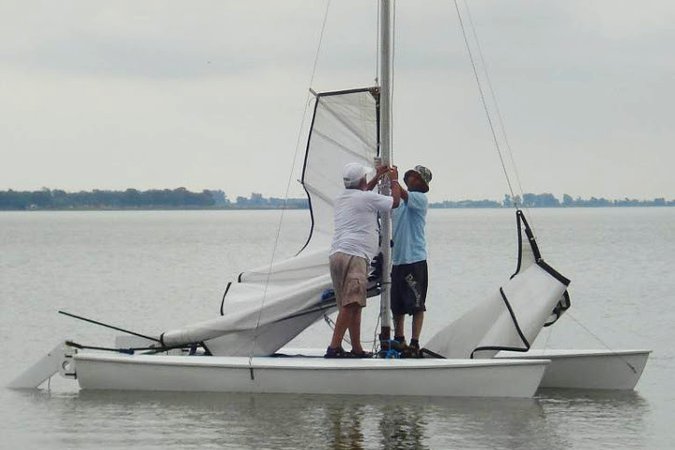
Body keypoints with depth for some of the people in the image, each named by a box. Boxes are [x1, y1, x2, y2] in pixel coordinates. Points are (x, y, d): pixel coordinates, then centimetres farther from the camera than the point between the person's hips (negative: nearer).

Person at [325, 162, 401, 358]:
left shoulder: (341, 198, 21)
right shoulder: (368, 198, -2)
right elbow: (395, 201, 14)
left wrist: (377, 178, 50)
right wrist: (394, 180, 30)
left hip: (336, 254, 9)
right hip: (354, 256, -9)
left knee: (353, 305, 11)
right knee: (351, 304, -18)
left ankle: (357, 349, 11)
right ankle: (334, 347, -29)